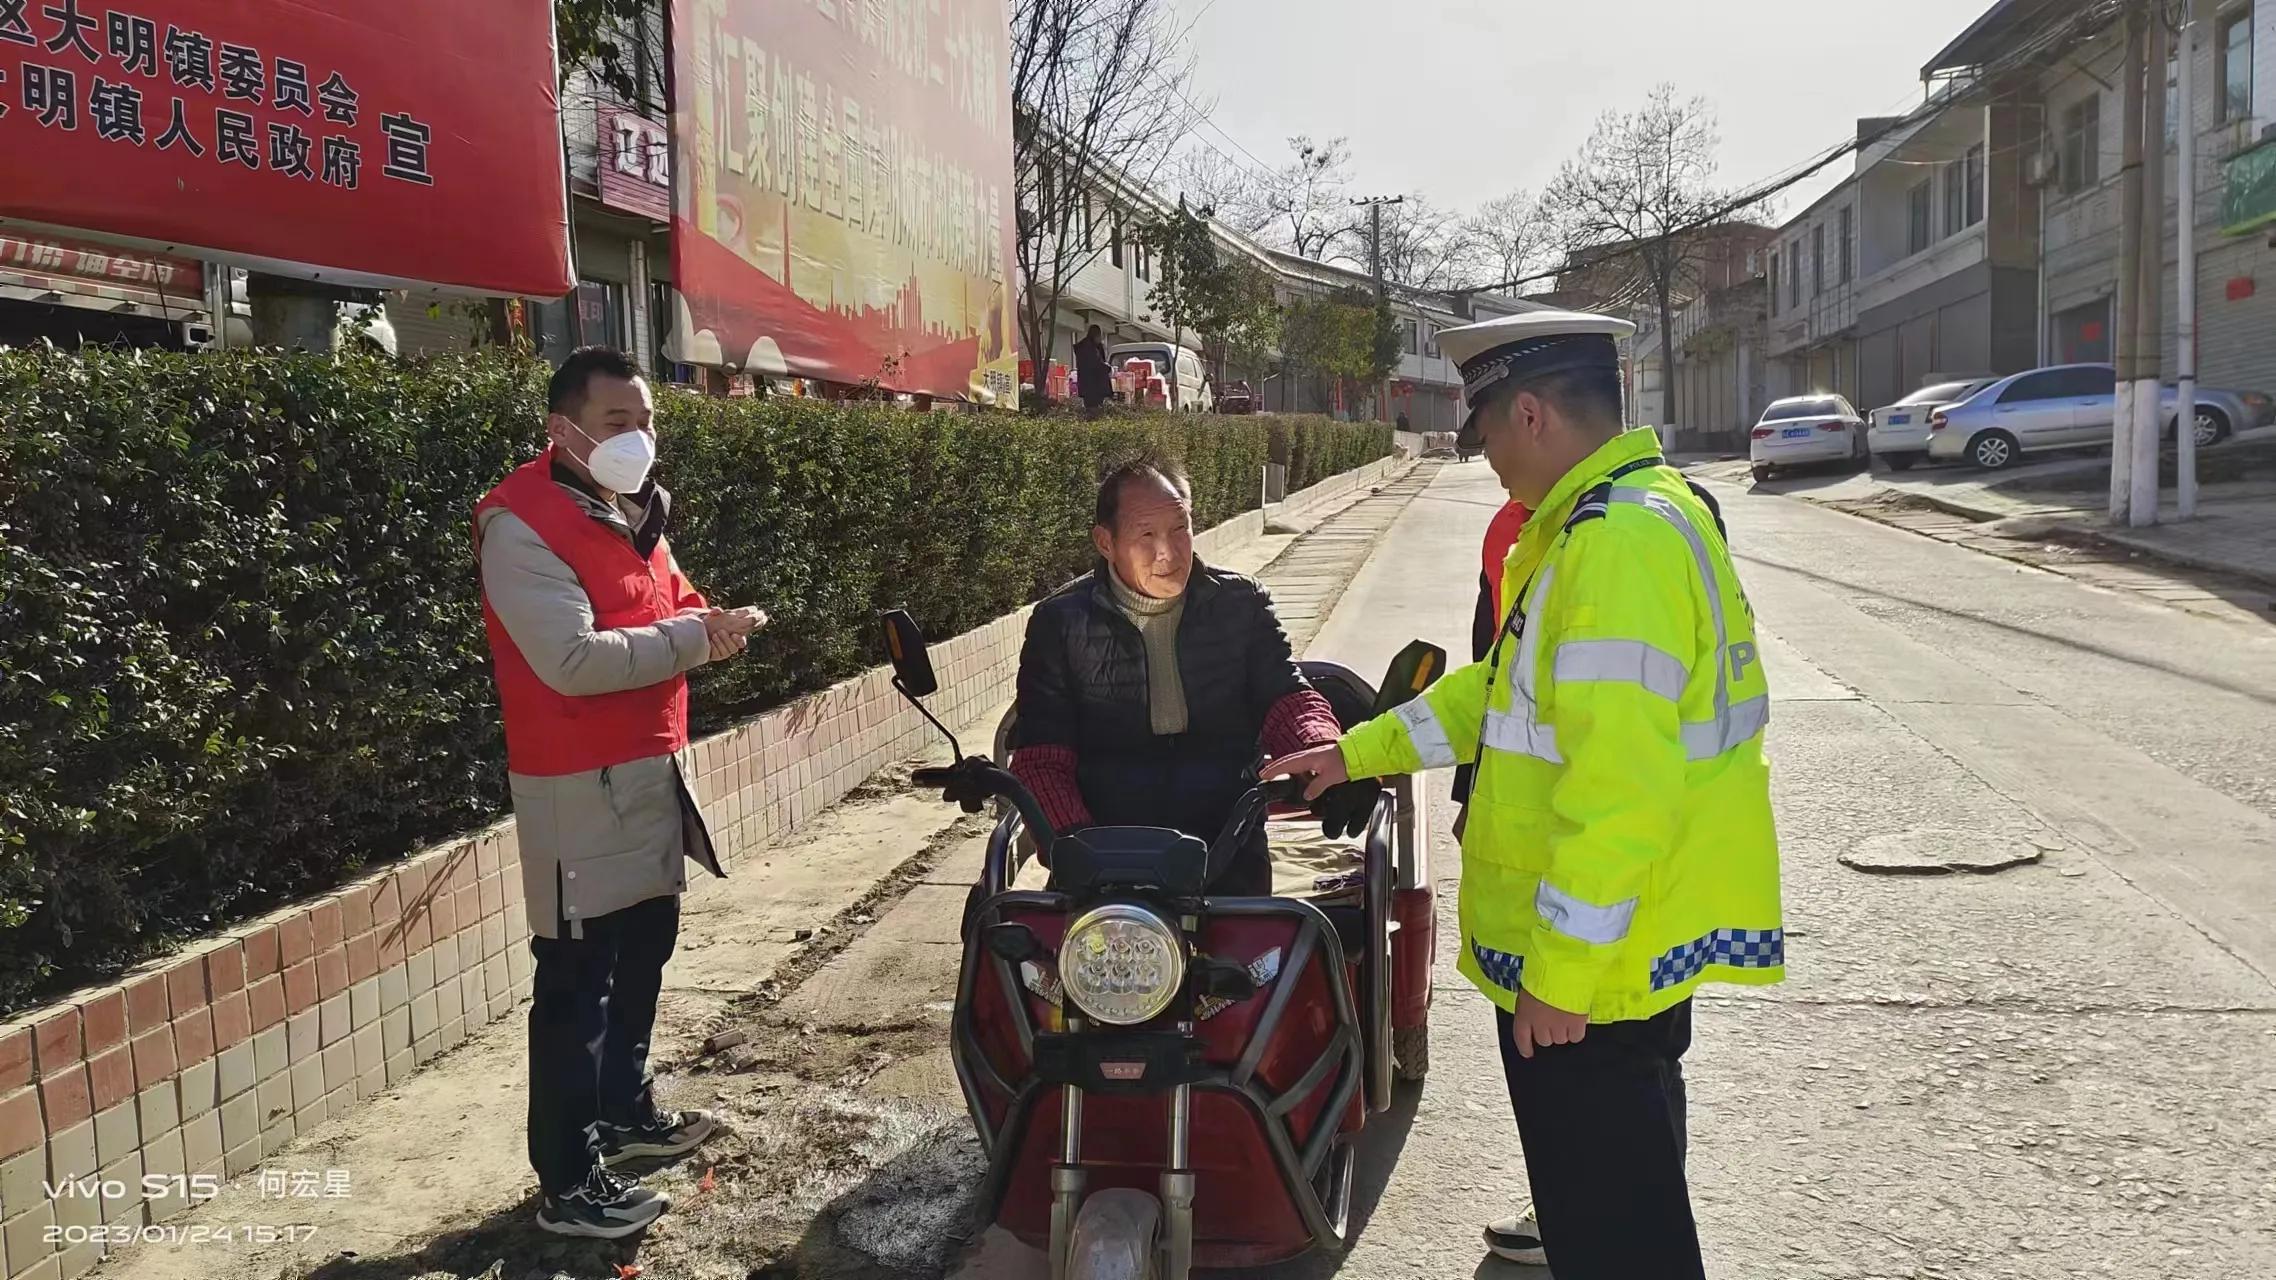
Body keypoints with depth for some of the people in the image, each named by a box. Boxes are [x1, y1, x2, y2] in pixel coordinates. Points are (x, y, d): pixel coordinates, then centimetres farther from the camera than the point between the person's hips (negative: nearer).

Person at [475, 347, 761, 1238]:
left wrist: (708, 621, -2)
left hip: (650, 768, 9)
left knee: (643, 950, 20)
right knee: (576, 979, -3)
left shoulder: (631, 510, 11)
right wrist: (695, 638, -21)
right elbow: (571, 660, -26)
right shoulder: (522, 525, -17)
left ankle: (624, 1110, 38)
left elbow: (663, 606, 22)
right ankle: (568, 1183, 6)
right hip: (579, 786, -9)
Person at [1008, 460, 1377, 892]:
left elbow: (1288, 698, 5)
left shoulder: (1241, 603, 11)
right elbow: (1040, 755, 1)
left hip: (1225, 838, 0)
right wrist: (1074, 838, -18)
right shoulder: (1061, 622, 6)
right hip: (1107, 849, 0)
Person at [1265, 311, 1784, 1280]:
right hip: (1617, 947, 10)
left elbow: (1620, 786, -27)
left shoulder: (1620, 542, -23)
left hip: (1588, 964, -10)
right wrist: (1360, 752, 21)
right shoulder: (1619, 516, 12)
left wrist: (1560, 972, -22)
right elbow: (1506, 691, 21)